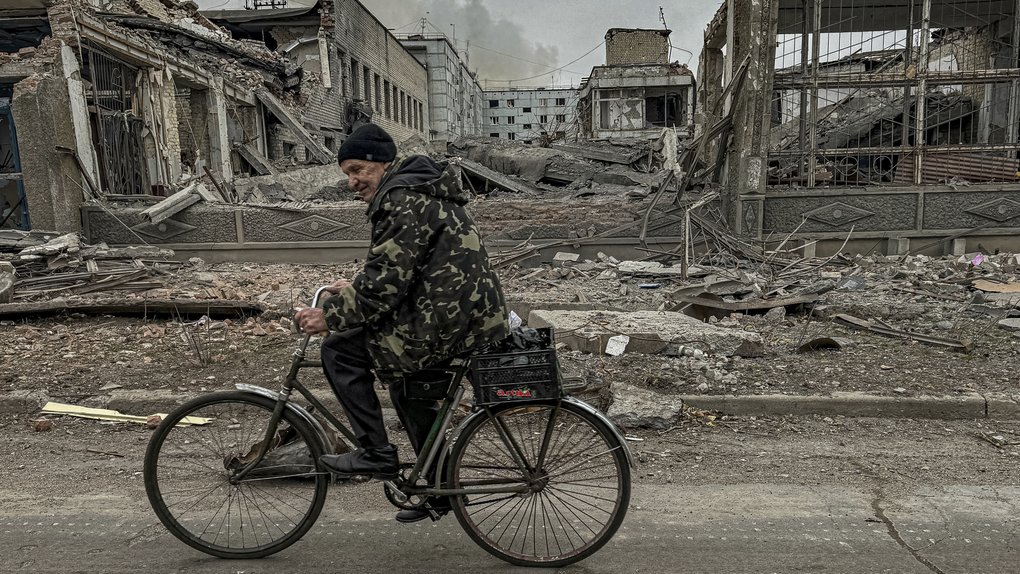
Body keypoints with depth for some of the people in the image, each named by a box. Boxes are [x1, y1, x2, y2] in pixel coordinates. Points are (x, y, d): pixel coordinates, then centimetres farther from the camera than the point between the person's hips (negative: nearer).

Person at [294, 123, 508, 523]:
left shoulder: (403, 201, -14)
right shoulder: (420, 189, 19)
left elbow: (387, 282, -20)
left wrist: (330, 315, -12)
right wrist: (353, 288, 22)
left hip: (450, 325, -11)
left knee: (340, 350, -3)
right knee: (406, 380, 27)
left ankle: (376, 453, 6)